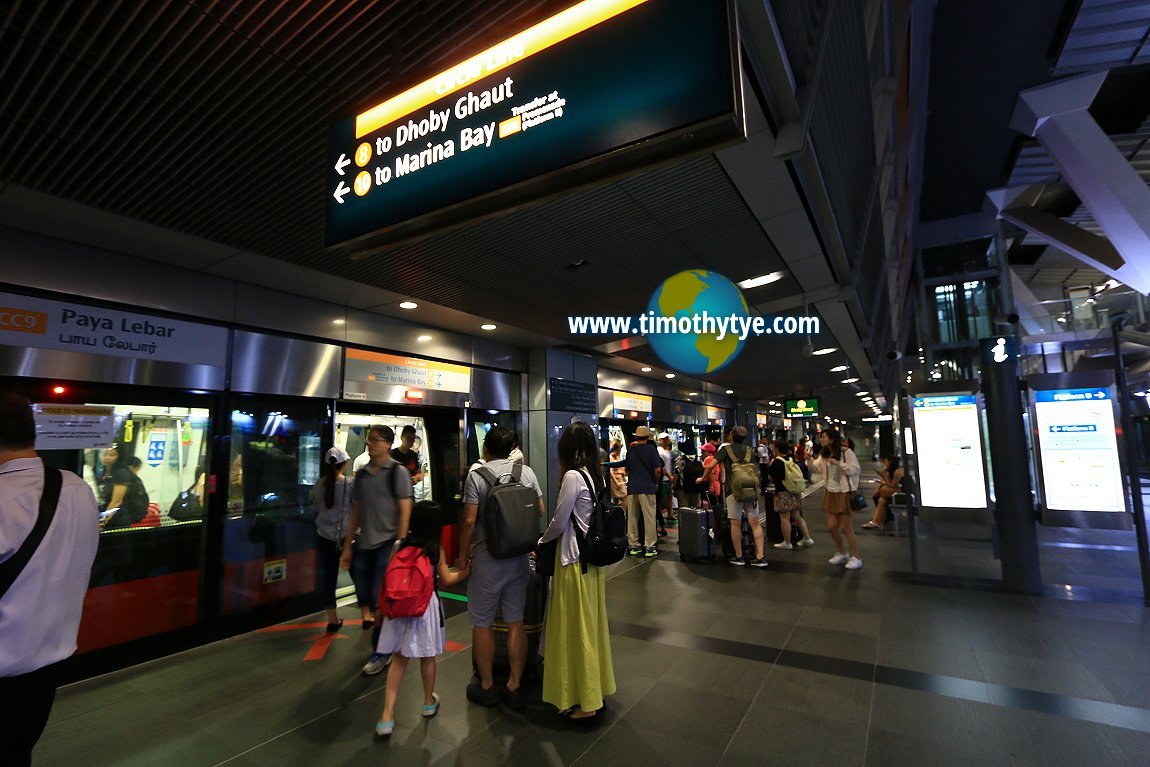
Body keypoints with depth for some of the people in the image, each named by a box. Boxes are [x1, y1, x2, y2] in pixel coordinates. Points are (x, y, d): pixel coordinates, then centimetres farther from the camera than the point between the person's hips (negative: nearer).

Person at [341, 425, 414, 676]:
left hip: (387, 544, -5)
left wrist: (399, 545, -14)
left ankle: (381, 653, 16)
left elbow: (405, 511, -9)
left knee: (379, 600, -1)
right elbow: (355, 512, 13)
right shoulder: (362, 474, 9)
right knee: (364, 598, 12)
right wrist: (348, 547, 12)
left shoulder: (397, 471, -7)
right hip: (364, 545, 5)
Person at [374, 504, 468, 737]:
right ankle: (429, 703, 36)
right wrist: (465, 572, 15)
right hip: (426, 606, -1)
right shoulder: (437, 550, -8)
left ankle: (387, 716, 8)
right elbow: (446, 580, -3)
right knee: (427, 657, 17)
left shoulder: (399, 546, -4)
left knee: (399, 659, 12)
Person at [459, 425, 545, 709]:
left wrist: (463, 557, -2)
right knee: (516, 622, 13)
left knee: (482, 622, 13)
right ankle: (514, 687, 23)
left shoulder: (477, 474, -11)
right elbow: (541, 511, 6)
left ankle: (486, 686, 26)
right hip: (520, 557, 4)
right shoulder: (527, 472, -1)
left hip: (487, 557, -3)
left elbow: (469, 521, -13)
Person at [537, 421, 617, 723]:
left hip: (574, 560, -8)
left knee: (577, 629, 6)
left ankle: (584, 702, 20)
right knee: (593, 625, 19)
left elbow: (559, 523, -15)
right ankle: (597, 690, 35)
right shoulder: (596, 476, 4)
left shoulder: (573, 476, -19)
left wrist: (541, 542, 4)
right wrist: (551, 539, 17)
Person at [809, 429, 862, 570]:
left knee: (845, 527, -1)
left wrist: (839, 464, -27)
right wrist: (810, 459, -13)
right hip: (830, 493, 7)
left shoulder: (846, 452, -15)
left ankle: (856, 558, 14)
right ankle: (840, 553, 28)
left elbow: (856, 470, -18)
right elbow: (816, 469, 4)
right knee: (832, 526, 8)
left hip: (844, 493, -7)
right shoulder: (824, 454, 6)